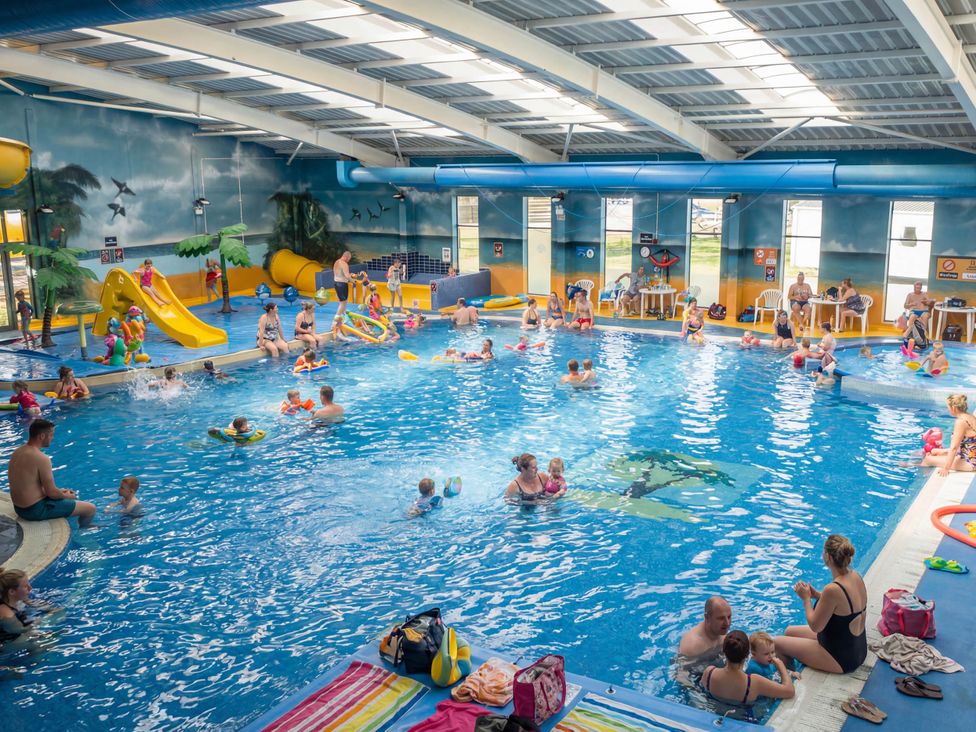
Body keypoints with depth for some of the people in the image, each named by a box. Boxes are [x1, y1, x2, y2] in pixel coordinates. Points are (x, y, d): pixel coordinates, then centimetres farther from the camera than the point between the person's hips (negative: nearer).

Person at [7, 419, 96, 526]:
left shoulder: (17, 452, 4)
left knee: (64, 494, 34)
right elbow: (52, 493, -20)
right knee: (90, 508, -4)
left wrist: (59, 491, 13)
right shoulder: (41, 458, -24)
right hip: (36, 510, -10)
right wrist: (67, 496, 2)